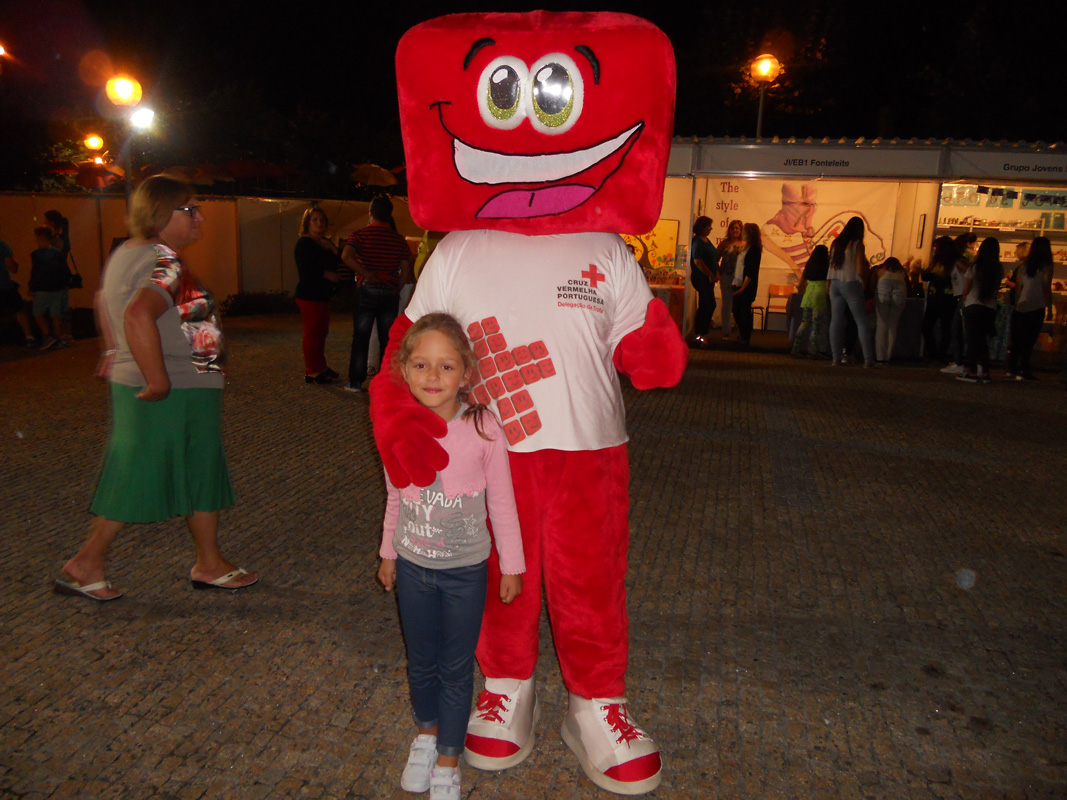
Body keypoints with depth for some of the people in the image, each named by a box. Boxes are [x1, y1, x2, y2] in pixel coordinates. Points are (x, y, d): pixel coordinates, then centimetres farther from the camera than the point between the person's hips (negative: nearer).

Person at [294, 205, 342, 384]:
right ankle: (311, 372, -2)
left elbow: (336, 263, 14)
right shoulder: (304, 243, -10)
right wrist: (326, 274, -13)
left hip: (322, 295, 9)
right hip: (309, 296, -9)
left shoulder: (325, 242, 17)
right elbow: (305, 272, -18)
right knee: (312, 332, -7)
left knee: (321, 332, 14)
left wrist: (334, 250, -3)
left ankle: (321, 367, 24)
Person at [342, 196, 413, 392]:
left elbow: (346, 256, -21)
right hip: (390, 294, 2)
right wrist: (395, 289, 12)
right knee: (387, 338, 8)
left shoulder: (360, 234, -3)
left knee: (360, 338, 5)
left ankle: (356, 381, 8)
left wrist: (367, 275, -15)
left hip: (367, 291, -2)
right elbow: (406, 271, 3)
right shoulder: (398, 239, 4)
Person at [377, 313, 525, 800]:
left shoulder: (483, 431, -18)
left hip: (465, 571, -3)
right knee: (420, 662, 20)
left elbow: (501, 503, -8)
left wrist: (511, 566, -2)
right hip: (412, 566, 3)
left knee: (456, 668, 11)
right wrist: (388, 553, 14)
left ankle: (448, 759, 32)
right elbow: (395, 498, 6)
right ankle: (426, 731, 47)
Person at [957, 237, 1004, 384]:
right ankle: (985, 372, 8)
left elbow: (967, 288, 0)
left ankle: (972, 372, -4)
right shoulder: (999, 270, 0)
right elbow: (996, 288, 5)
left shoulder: (975, 267, -5)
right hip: (991, 308, 3)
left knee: (973, 339, 0)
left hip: (973, 306, -3)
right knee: (982, 340, 11)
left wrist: (964, 300, 14)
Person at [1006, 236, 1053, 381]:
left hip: (1021, 307, 4)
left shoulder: (1023, 265, 7)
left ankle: (1012, 368, 15)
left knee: (1017, 340, 12)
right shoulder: (1046, 266, -6)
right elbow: (1046, 288, -8)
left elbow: (1017, 286, 9)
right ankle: (1024, 370, -5)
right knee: (1029, 341, -3)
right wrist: (1049, 304, 4)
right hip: (1037, 308, -4)